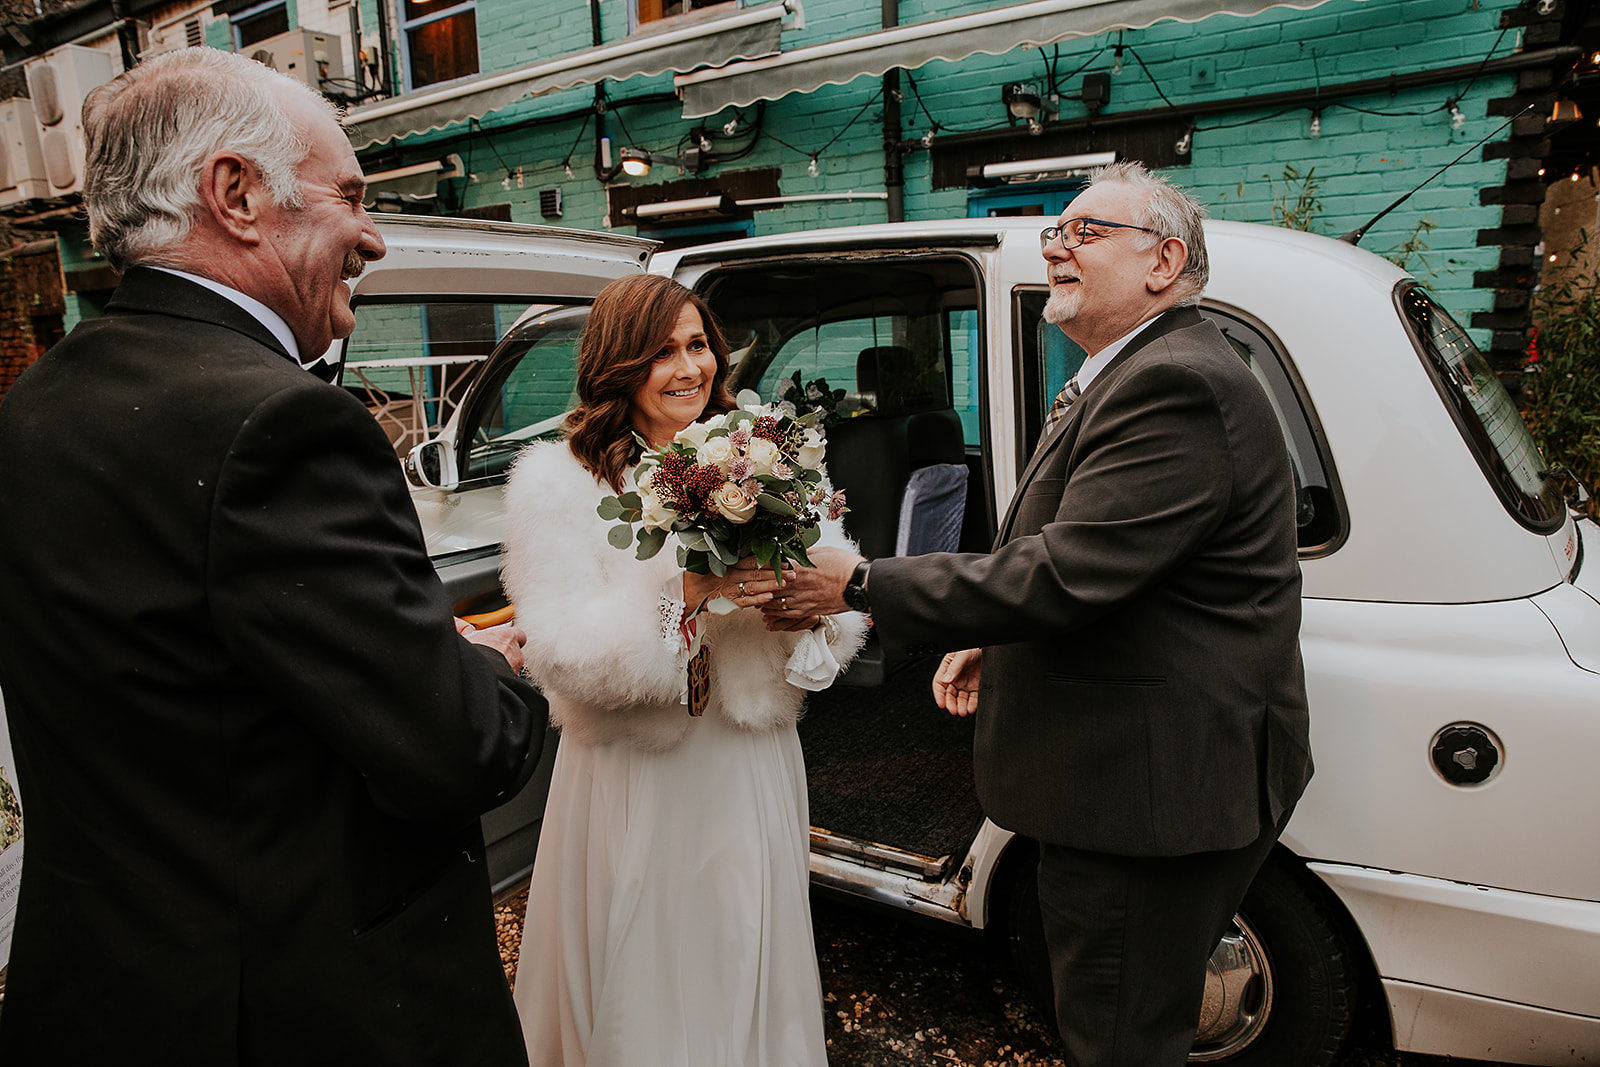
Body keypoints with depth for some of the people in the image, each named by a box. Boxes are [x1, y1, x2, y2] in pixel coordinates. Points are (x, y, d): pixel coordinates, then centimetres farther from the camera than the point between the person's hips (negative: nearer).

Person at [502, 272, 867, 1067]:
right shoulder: (559, 483, -6)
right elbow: (562, 656, -15)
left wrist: (801, 607, -22)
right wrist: (681, 598, -26)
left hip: (753, 767, 3)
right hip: (635, 788, -2)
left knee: (752, 970, 19)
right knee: (643, 982, 14)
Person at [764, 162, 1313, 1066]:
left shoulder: (1175, 388, -22)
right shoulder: (1136, 374, 14)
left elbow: (1063, 574, -28)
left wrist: (862, 586, -21)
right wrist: (998, 639, 10)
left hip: (1152, 786, -10)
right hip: (1144, 766, 10)